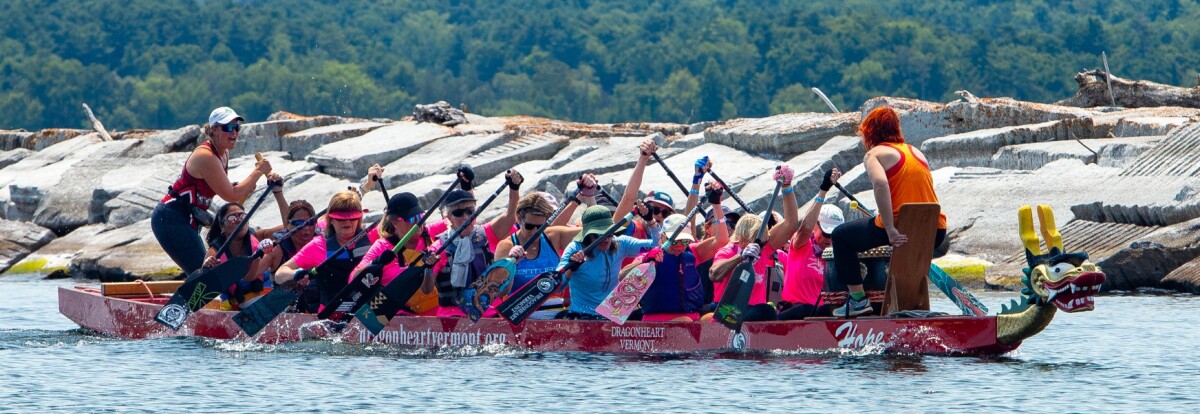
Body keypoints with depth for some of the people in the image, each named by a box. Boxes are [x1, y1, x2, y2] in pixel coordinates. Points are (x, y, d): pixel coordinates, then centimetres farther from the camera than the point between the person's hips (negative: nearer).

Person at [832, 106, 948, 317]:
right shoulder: (916, 152, 19)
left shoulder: (874, 154, 0)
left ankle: (858, 300, 15)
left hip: (899, 230, -6)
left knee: (841, 236, 19)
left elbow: (880, 184, -21)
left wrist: (890, 231, -22)